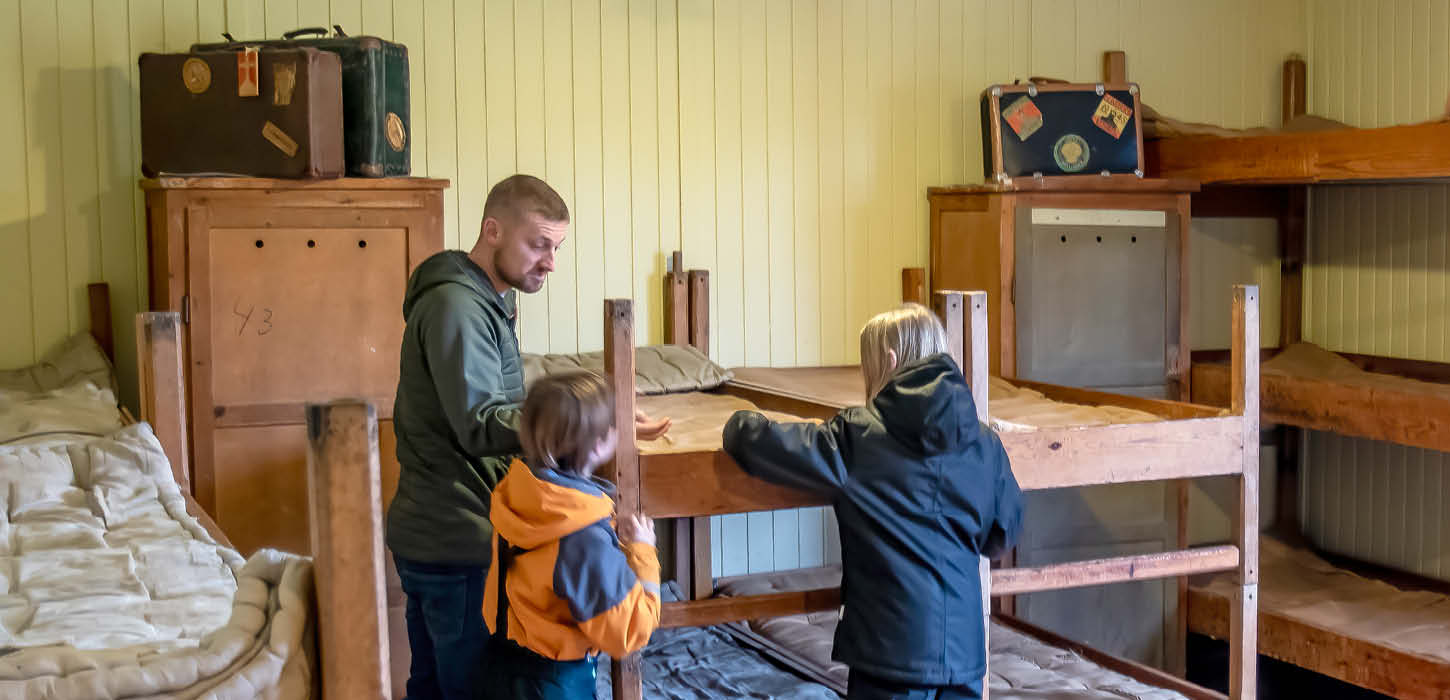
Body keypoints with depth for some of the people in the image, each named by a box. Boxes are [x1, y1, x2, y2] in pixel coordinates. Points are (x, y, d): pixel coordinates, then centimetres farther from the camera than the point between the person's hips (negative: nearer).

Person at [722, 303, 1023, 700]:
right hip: (964, 648, 4)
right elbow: (1002, 537, 13)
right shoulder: (985, 446, 2)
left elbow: (756, 442, -10)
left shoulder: (856, 438, -9)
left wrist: (741, 424, 12)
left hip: (893, 648, -4)